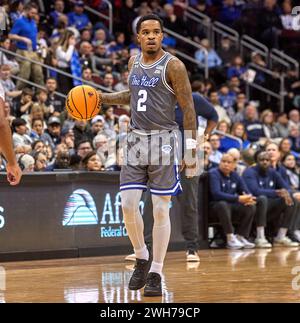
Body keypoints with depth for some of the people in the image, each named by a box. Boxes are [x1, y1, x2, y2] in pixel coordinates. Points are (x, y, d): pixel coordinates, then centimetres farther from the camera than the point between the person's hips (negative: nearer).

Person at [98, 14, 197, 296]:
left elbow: (188, 108, -8)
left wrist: (191, 151, -12)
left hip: (163, 140, -5)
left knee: (160, 210, -2)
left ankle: (156, 274, 5)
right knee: (128, 205, -2)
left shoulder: (173, 66, -9)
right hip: (136, 139, 5)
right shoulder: (133, 62, 9)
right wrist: (102, 97, 14)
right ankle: (142, 259, 21)